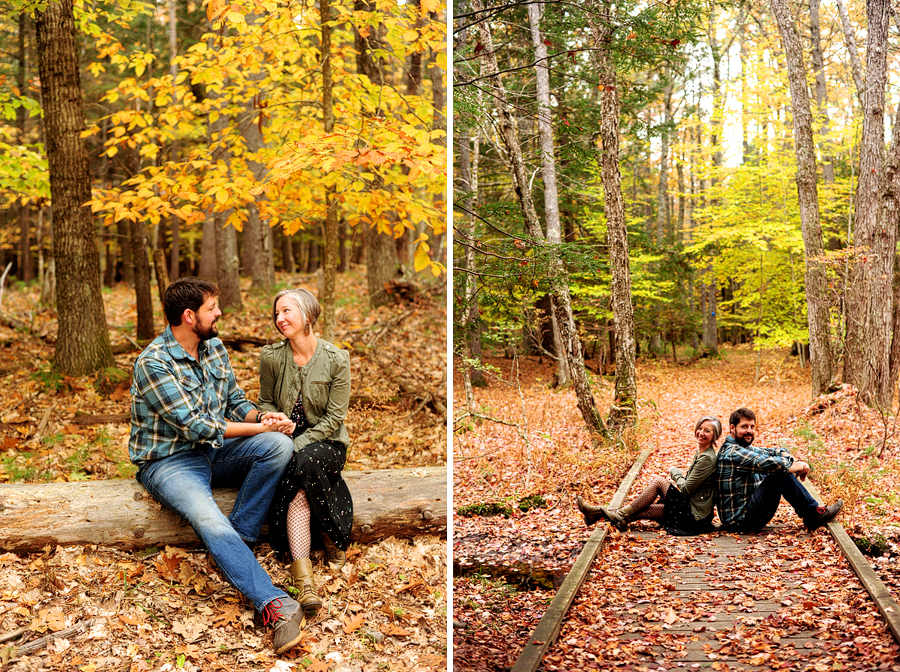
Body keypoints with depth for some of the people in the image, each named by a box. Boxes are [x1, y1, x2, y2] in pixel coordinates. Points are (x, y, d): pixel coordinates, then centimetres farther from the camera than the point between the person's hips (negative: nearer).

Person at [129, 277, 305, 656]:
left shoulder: (215, 348, 7)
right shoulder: (154, 364, -17)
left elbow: (237, 402, 14)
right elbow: (195, 426, -21)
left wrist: (259, 416, -10)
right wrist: (259, 427, -15)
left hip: (214, 451, 7)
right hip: (169, 462, -7)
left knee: (279, 445, -20)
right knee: (209, 521, -35)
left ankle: (235, 544, -17)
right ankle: (274, 605, -38)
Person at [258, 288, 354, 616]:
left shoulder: (336, 359, -8)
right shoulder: (271, 356, -1)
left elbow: (334, 418, -9)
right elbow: (265, 402, 11)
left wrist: (296, 446, -17)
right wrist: (275, 418, -14)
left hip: (326, 443, -1)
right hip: (287, 446, 1)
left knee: (306, 462, -37)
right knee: (299, 486, -31)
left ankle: (333, 538, -14)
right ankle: (304, 578, -38)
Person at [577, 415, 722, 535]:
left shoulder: (707, 459, -18)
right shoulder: (700, 452, 12)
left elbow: (686, 489, -18)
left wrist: (675, 472, -1)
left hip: (695, 516, -8)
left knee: (659, 480, -14)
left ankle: (623, 514, -9)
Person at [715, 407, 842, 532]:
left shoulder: (744, 448, 15)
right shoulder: (733, 453, -18)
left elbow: (772, 452, 16)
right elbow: (767, 464, -27)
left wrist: (794, 460, -5)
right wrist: (797, 466, -12)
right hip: (741, 519, -11)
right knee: (781, 473, -18)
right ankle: (813, 514, -6)